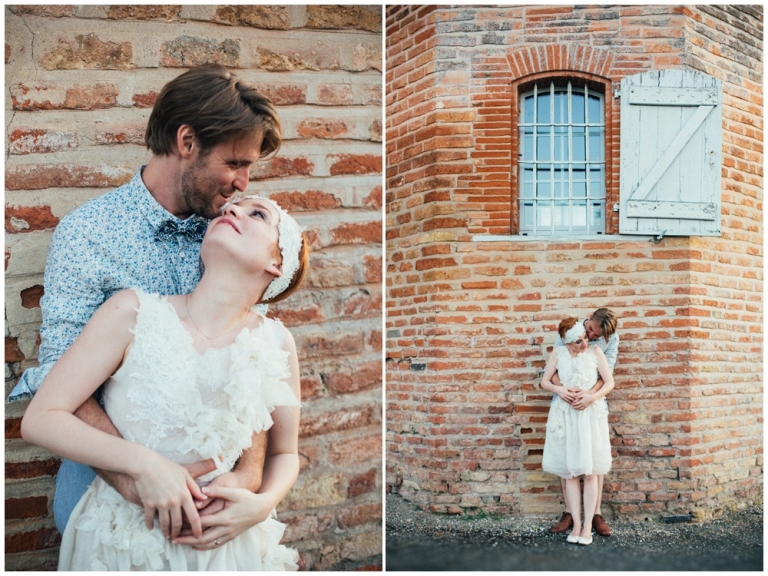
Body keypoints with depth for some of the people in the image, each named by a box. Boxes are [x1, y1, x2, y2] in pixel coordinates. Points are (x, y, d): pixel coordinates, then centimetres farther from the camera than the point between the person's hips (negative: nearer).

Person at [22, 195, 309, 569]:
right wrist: (142, 462, -23)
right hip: (120, 543, -1)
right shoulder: (135, 313, -16)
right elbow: (40, 419, -13)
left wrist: (262, 504, -15)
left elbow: (284, 454, 4)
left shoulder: (275, 345, -11)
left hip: (224, 545, 2)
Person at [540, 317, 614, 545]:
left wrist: (592, 397, -17)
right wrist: (559, 389, -12)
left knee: (590, 471, -2)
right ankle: (576, 523, 8)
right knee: (570, 471, 1)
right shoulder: (558, 353, 2)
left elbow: (610, 382, 0)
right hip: (565, 414, 1)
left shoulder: (595, 351, -2)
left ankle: (588, 525, 3)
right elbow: (544, 381, 8)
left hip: (591, 413, -1)